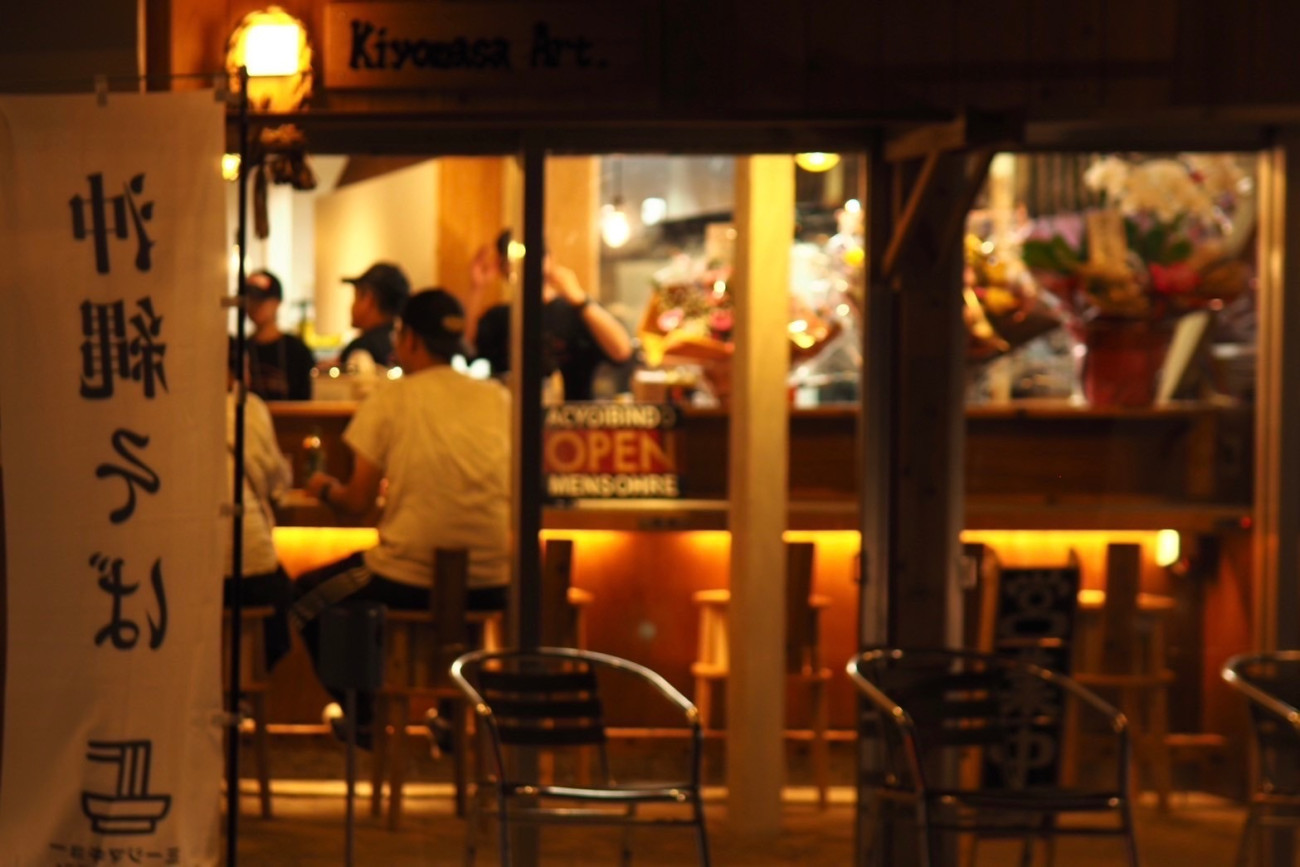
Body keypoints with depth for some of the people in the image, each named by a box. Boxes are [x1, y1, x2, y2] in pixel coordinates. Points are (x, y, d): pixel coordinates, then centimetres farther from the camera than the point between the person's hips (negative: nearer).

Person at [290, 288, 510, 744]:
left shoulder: (390, 399, -3)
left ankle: (362, 718, 24)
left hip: (410, 580, -4)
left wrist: (324, 488, 22)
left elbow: (357, 501, -2)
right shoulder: (498, 398, 7)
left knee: (307, 598, 22)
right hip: (491, 584, 4)